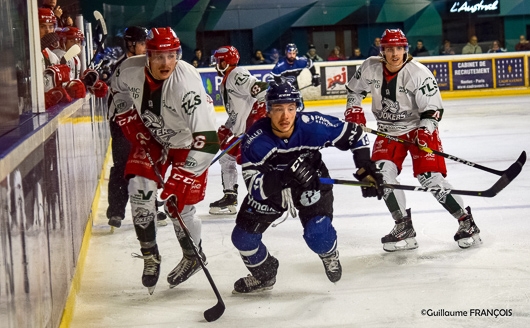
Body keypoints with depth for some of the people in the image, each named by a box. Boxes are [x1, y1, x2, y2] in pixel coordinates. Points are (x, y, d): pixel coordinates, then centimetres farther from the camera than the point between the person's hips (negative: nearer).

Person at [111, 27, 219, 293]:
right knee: (139, 189, -10)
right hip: (151, 137, 4)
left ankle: (193, 257, 25)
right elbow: (119, 92, 5)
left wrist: (180, 178, -39)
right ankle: (150, 256, 9)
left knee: (179, 205, -4)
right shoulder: (130, 70, -23)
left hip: (188, 143, -4)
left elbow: (206, 140, -38)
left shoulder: (187, 83, -37)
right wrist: (133, 126, -5)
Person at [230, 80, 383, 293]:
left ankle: (329, 255, 19)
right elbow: (254, 185, -34)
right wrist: (286, 178, -50)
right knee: (243, 237, -3)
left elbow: (355, 134, -14)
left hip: (312, 183, -1)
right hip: (269, 187, 1)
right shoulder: (255, 140, -31)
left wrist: (366, 170, -19)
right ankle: (264, 275, 30)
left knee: (317, 235, -21)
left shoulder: (313, 126, -29)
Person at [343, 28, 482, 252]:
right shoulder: (370, 68, -8)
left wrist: (425, 131, -32)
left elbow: (433, 108, -17)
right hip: (388, 132, 4)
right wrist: (354, 109, -5)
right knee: (382, 173, -14)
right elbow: (354, 89, 11)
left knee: (431, 178, -14)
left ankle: (466, 222, 1)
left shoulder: (419, 73, -19)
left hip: (419, 130, -4)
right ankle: (403, 228, -3)